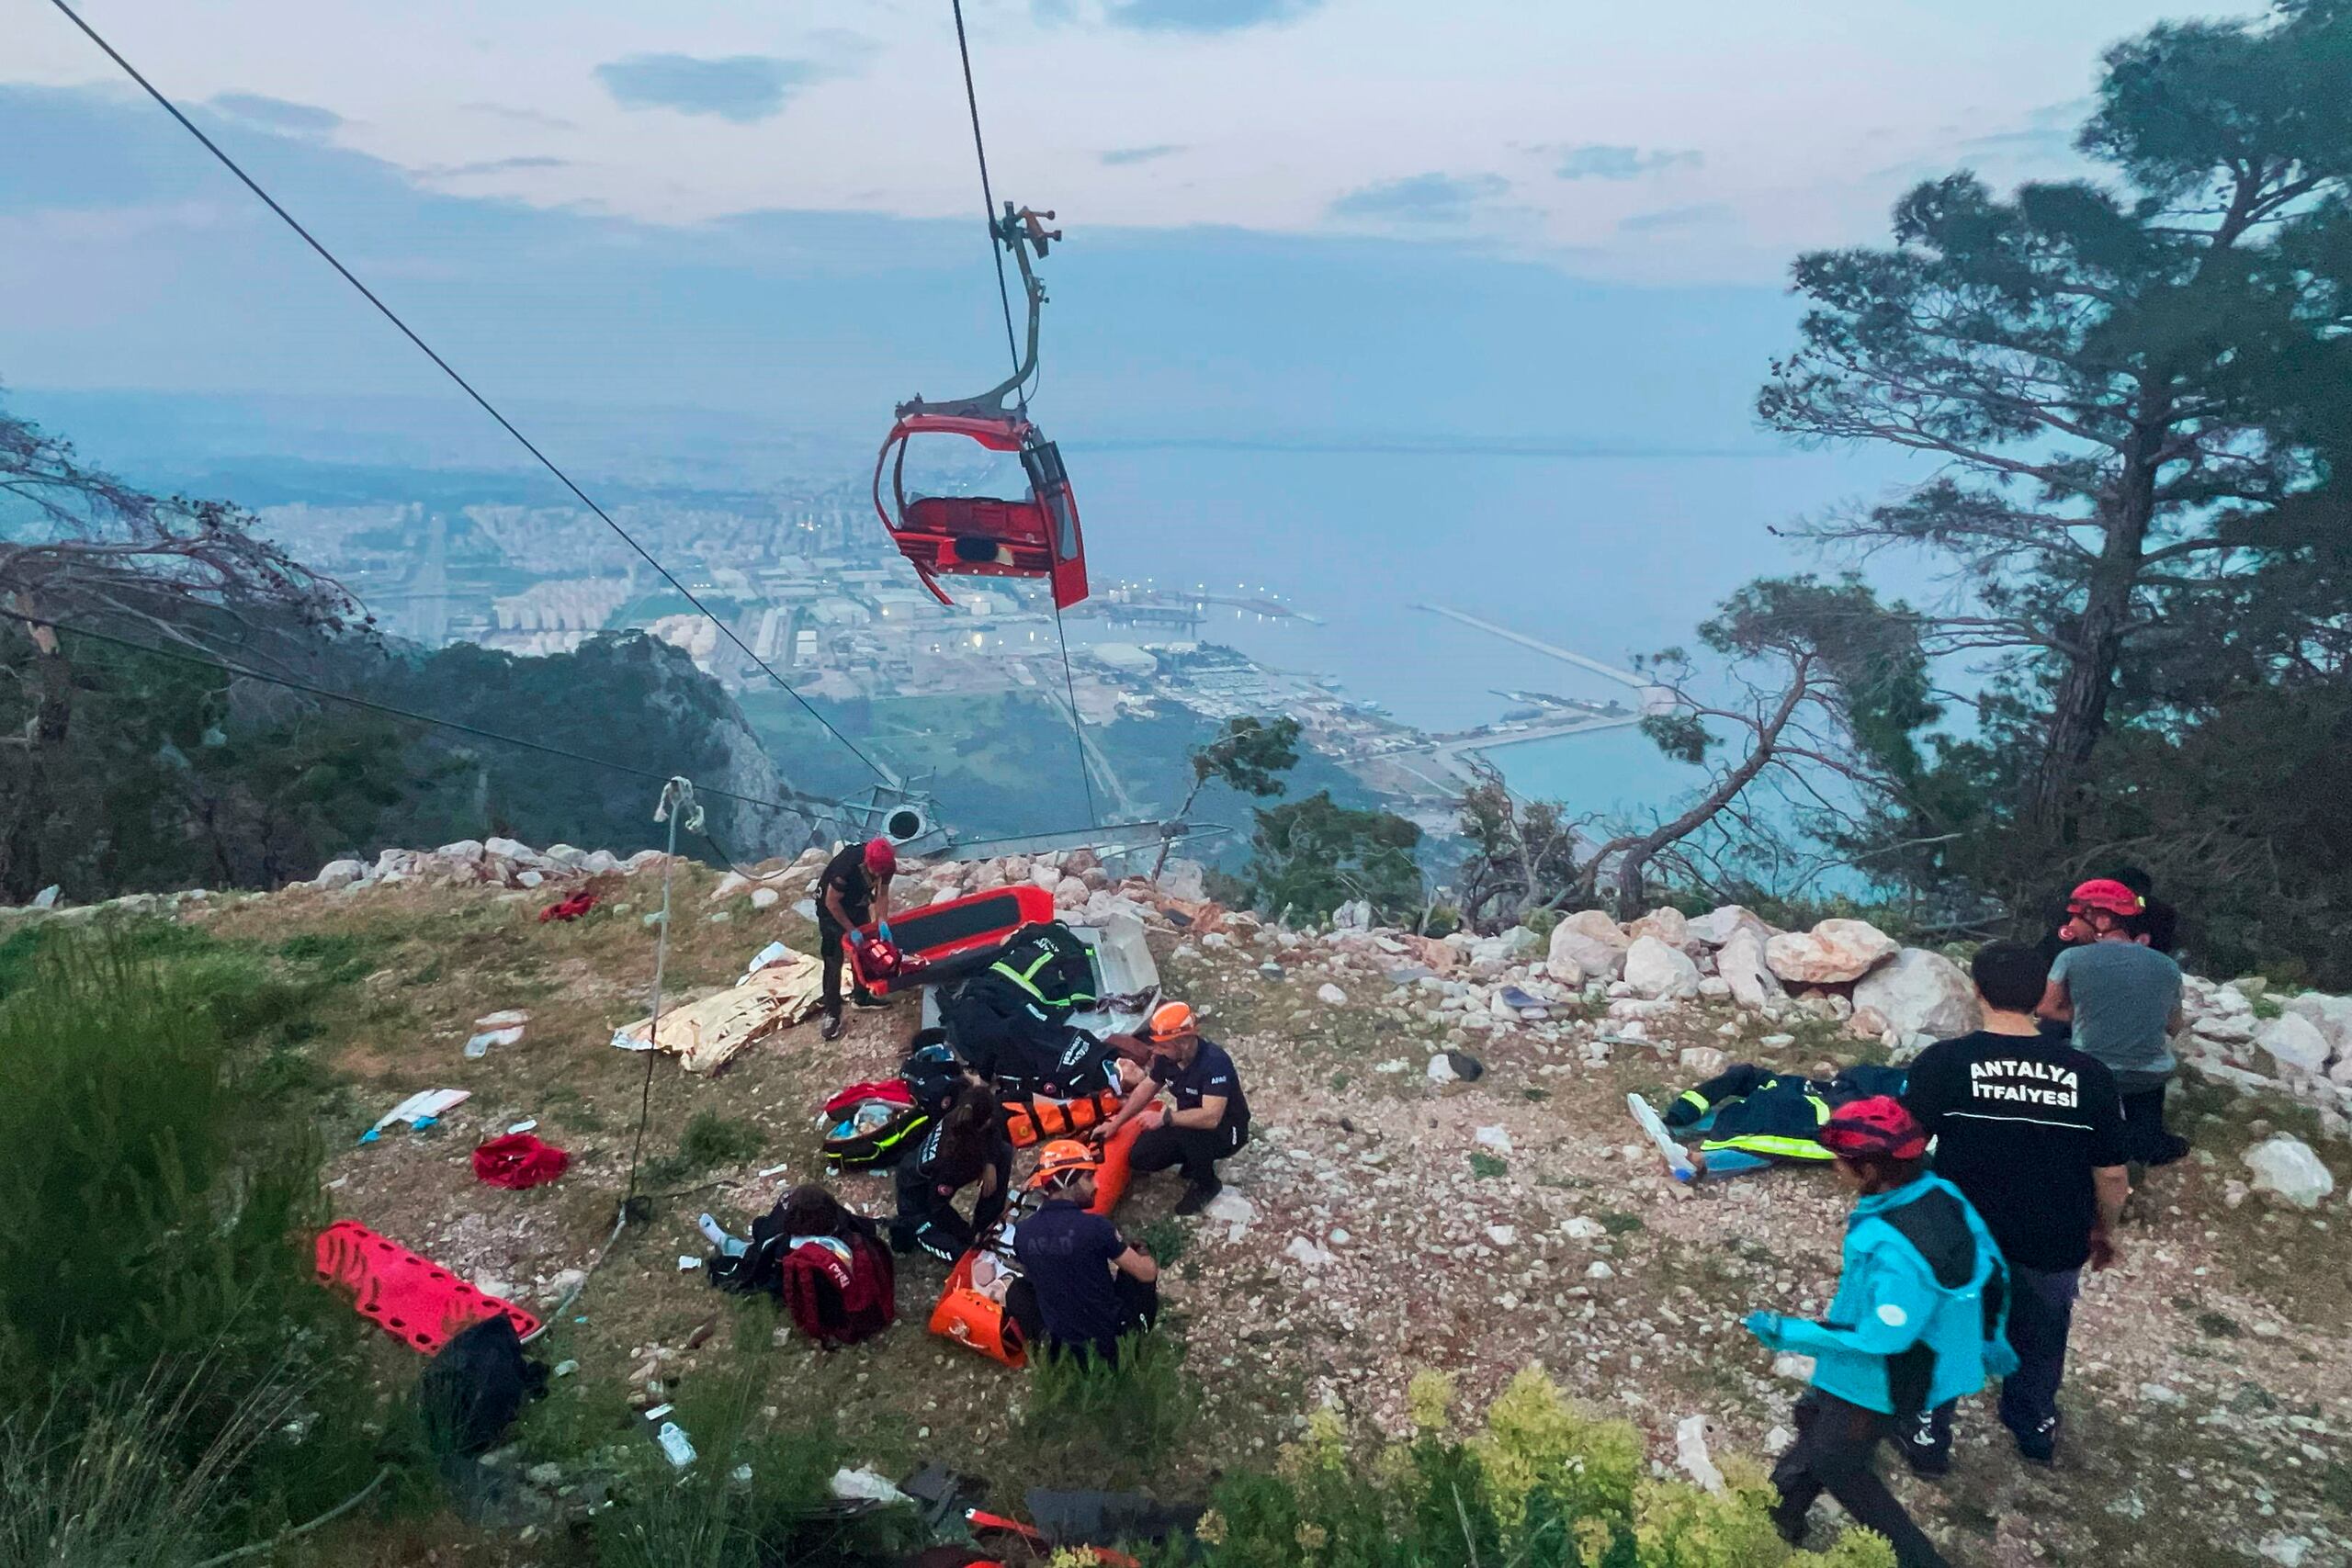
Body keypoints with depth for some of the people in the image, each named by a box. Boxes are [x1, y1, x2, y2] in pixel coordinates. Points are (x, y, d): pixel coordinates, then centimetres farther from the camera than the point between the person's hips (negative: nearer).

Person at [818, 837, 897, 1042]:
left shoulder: (886, 864, -25)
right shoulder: (846, 866, -41)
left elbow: (882, 894, -9)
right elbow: (832, 902, -27)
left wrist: (882, 922, -20)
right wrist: (851, 930, -21)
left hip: (858, 904, 6)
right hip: (832, 907, -6)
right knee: (833, 962, -6)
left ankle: (862, 997, 33)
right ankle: (832, 1014, 0)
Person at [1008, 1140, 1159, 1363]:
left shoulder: (1022, 1232, -10)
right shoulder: (1095, 1226, -23)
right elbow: (1147, 1273, -13)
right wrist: (1141, 1254, 10)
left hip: (1059, 1342, 3)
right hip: (1109, 1335, -3)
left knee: (1018, 1289, 27)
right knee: (1140, 1269, 15)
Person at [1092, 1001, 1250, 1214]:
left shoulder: (1214, 1062, -34)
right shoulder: (1166, 1056, -12)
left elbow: (1211, 1117, -42)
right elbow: (1145, 1090, 6)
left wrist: (1165, 1118, -40)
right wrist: (1114, 1124, 7)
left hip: (1227, 1130, -7)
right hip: (1189, 1123, 7)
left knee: (1187, 1131, -37)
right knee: (1140, 1158, -7)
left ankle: (1207, 1185, -8)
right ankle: (1197, 1160, 15)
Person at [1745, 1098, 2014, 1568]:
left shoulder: (1895, 1250, -38)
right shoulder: (1941, 1193, -12)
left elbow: (1879, 1338, -30)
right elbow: (1992, 1270, 2)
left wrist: (1788, 1333, -21)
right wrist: (1990, 1340, 19)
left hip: (1882, 1382, -9)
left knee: (1836, 1464, 17)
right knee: (1815, 1420, 28)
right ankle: (1781, 1515, 48)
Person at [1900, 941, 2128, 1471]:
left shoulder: (1943, 1061, -18)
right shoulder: (2088, 1073, -12)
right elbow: (2111, 1174, -4)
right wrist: (2105, 1231, 14)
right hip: (2054, 1243, 3)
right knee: (2041, 1335, 29)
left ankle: (1928, 1436, 35)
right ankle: (2035, 1427, 50)